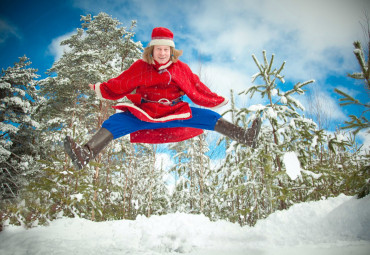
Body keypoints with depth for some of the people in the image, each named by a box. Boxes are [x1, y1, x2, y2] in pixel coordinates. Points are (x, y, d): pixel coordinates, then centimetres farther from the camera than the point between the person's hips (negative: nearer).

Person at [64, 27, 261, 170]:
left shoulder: (181, 68, 4)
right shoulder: (140, 67, 2)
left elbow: (197, 90, 10)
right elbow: (119, 85, 5)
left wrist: (217, 101, 8)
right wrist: (100, 89, -5)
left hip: (176, 113, 1)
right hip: (143, 114, -1)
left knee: (209, 118, -14)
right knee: (114, 122, -24)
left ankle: (246, 137, -11)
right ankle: (85, 154, -36)